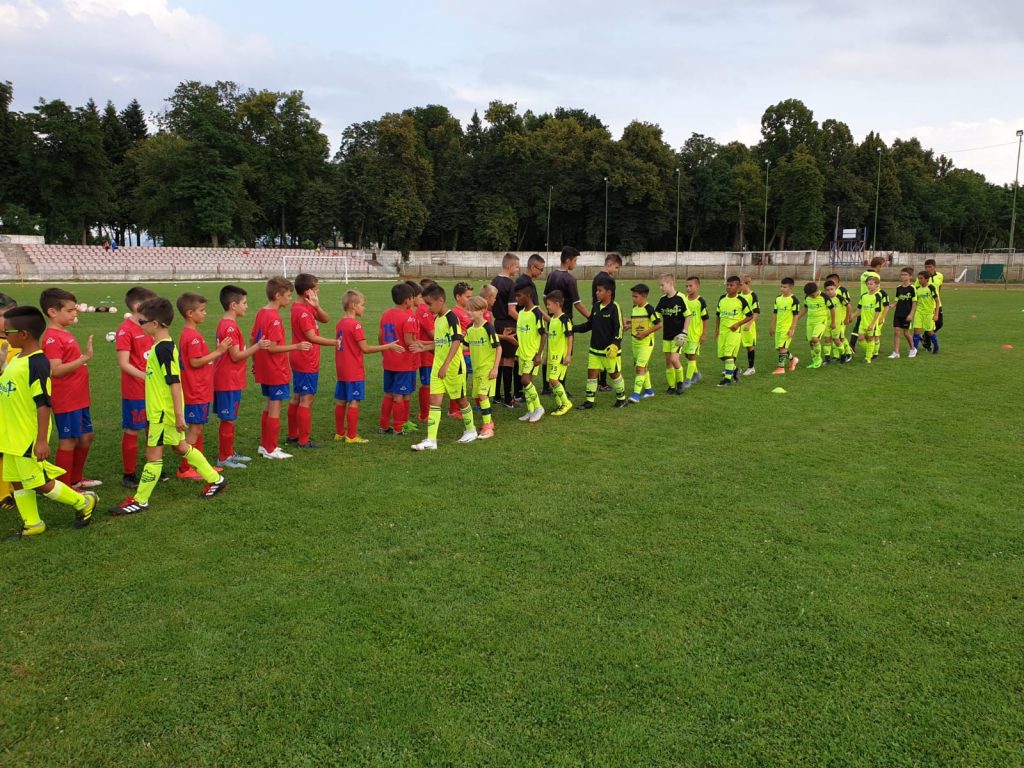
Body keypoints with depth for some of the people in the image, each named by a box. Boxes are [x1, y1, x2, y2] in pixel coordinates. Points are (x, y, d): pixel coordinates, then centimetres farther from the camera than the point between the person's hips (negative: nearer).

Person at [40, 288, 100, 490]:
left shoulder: (64, 333, 13)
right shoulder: (52, 338, -17)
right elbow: (56, 370, -27)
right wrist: (85, 358, -31)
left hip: (80, 398, 10)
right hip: (66, 400, -10)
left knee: (86, 437, 17)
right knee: (68, 441, 0)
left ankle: (76, 479, 31)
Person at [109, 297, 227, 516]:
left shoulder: (162, 350, -21)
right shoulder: (166, 346, 8)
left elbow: (175, 383, -23)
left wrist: (179, 414, -23)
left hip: (162, 412, -10)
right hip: (162, 410, 10)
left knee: (153, 454, -1)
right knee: (181, 447, 18)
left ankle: (140, 501, 9)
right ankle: (215, 479, 27)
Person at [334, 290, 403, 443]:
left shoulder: (340, 323, 10)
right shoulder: (356, 325, -16)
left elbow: (339, 345, 14)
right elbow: (365, 348, -17)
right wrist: (389, 346, -13)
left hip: (342, 371, 9)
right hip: (354, 372, -9)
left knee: (340, 402, 13)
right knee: (354, 402, -3)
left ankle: (339, 433, 23)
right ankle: (352, 436, -1)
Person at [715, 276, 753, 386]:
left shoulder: (741, 300, -8)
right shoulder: (722, 298, 6)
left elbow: (750, 315, -4)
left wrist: (738, 324, -13)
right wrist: (717, 329, 12)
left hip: (734, 330, -5)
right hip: (722, 330, 6)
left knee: (729, 353, -12)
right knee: (721, 355, 7)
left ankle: (728, 378, -5)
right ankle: (734, 369, 33)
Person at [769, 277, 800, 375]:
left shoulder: (793, 300, -10)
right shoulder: (778, 298, 9)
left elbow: (796, 315, -11)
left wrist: (792, 329, -15)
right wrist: (772, 327, 16)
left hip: (787, 327, -7)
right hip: (779, 327, 7)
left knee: (782, 347, -11)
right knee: (778, 348, 11)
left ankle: (781, 367, -3)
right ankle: (792, 359, 33)